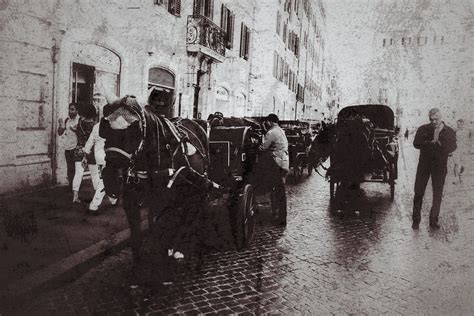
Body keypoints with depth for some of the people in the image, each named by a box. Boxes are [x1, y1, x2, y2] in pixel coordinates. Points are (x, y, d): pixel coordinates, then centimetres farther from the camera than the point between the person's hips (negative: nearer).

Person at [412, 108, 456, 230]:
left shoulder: (449, 131, 2)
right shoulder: (423, 129, 3)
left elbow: (452, 147, -8)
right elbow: (416, 143, -5)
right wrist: (430, 143, -17)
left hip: (440, 165, 0)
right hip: (424, 163, 0)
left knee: (437, 193, 1)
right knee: (418, 192, 2)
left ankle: (433, 221, 12)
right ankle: (416, 220, 12)